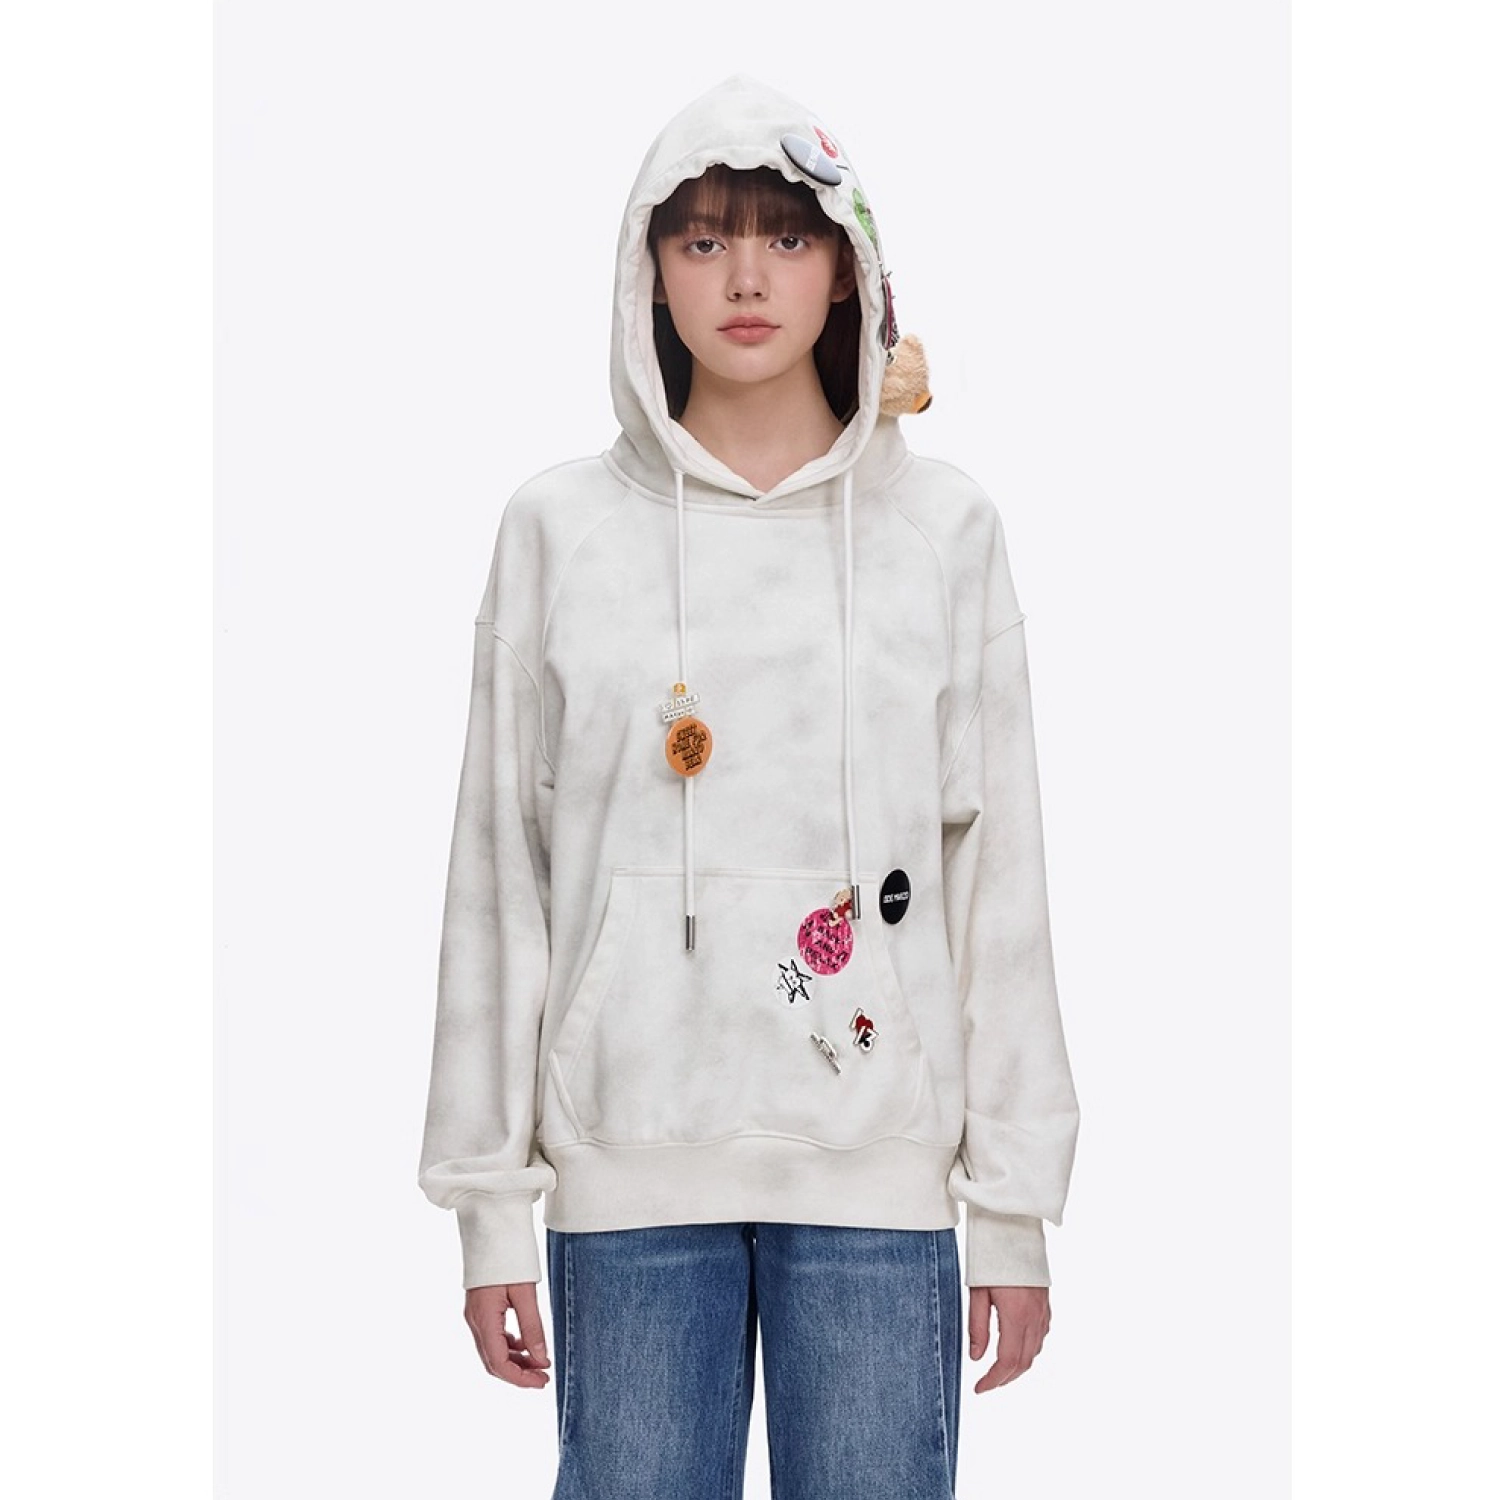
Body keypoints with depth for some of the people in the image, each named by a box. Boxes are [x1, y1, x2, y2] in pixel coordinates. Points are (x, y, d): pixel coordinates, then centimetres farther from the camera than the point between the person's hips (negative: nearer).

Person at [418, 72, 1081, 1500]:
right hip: (628, 1164, 0)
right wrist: (488, 1199, 2)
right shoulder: (560, 527, 4)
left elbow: (997, 866, 5)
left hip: (880, 1167, 0)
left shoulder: (942, 525, 5)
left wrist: (1015, 1198, 3)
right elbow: (499, 872, 4)